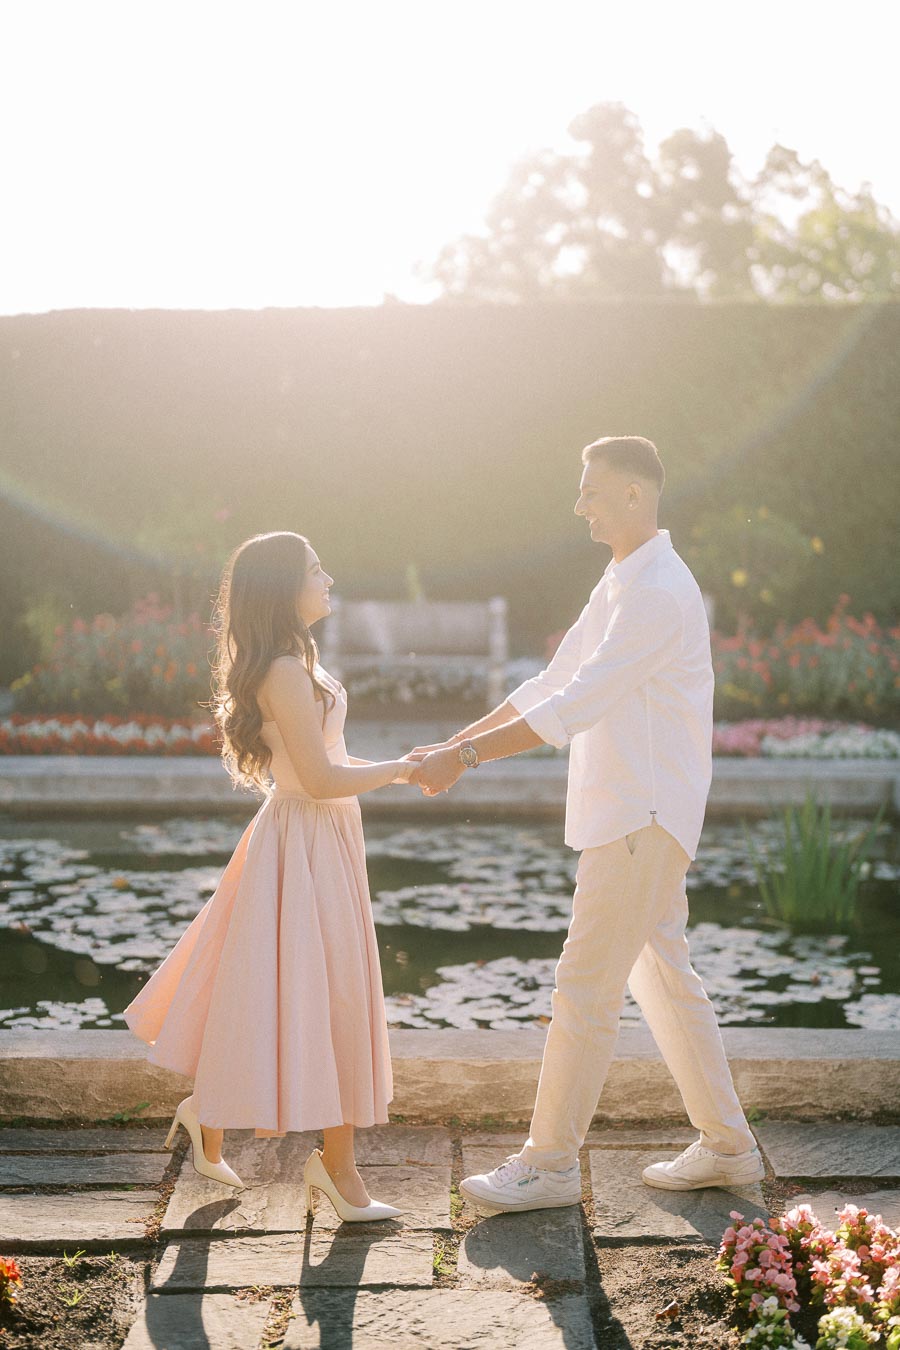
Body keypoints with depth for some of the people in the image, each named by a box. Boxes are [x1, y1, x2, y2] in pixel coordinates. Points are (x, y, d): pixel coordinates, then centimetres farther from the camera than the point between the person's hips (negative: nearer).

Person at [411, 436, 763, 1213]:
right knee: (662, 976, 15)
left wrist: (467, 756, -24)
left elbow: (578, 705, -25)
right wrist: (456, 746, 10)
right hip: (632, 816, 10)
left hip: (643, 819, -10)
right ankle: (726, 1147, 24)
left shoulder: (658, 592, -18)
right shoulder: (621, 585, 16)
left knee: (586, 987, -4)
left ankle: (550, 1163, 7)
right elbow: (553, 685, 17)